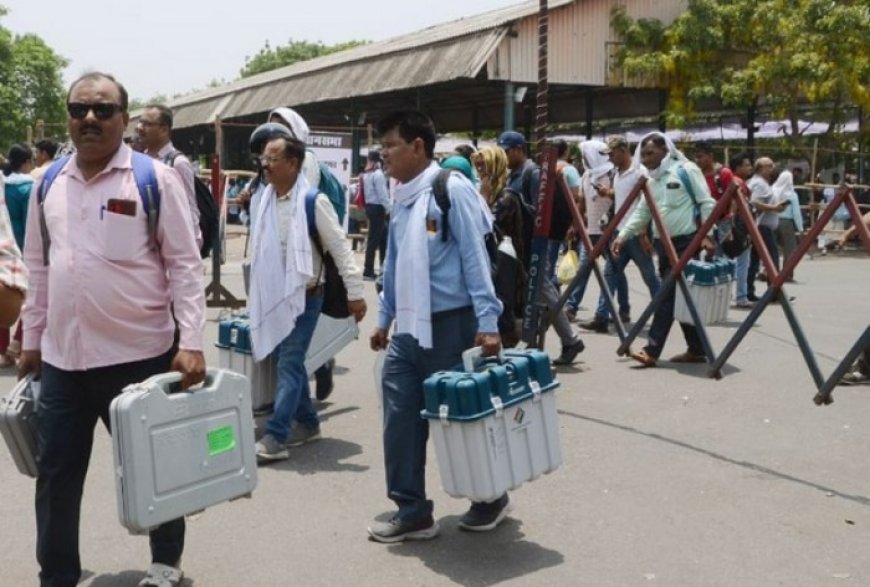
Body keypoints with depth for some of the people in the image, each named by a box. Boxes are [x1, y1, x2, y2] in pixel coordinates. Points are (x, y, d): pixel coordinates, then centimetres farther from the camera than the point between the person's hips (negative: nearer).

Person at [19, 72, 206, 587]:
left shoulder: (156, 179, -7)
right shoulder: (49, 185, 8)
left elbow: (185, 264, -9)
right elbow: (39, 269, 15)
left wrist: (192, 342, -15)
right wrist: (33, 340, 17)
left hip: (139, 355, -4)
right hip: (62, 358, 4)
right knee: (56, 474, 11)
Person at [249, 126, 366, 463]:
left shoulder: (313, 200, -14)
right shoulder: (264, 199, 6)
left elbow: (340, 247, -14)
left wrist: (355, 292, -17)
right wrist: (257, 293, 18)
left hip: (305, 295, -7)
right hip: (273, 294, 7)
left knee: (289, 364, -7)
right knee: (290, 362, 14)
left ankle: (275, 438, -6)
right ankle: (307, 423, 27)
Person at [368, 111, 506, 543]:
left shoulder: (451, 189, -11)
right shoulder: (401, 199, 12)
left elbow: (474, 258, -15)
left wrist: (487, 322, -19)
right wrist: (384, 318, 21)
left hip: (450, 325, -7)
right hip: (409, 329, 7)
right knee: (401, 419, 4)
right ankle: (412, 512, 17)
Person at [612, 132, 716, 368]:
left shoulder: (686, 170, -6)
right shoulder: (652, 181, 16)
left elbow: (707, 203, -9)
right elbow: (641, 213, 15)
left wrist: (707, 235, -18)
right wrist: (623, 236, 4)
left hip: (686, 242, -8)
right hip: (663, 244, 8)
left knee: (668, 295, -10)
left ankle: (652, 350, -11)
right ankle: (696, 349, 16)